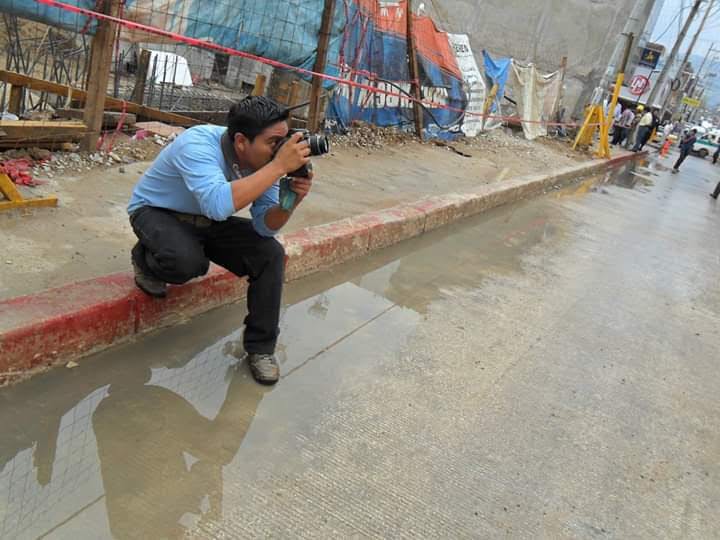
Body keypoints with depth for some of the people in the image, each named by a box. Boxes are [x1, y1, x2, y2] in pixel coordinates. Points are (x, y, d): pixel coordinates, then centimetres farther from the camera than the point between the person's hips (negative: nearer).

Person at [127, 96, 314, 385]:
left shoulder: (262, 158, -17)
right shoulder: (198, 145, -35)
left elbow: (265, 227, -13)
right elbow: (219, 205, -53)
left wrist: (290, 201, -34)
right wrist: (279, 166, -50)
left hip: (208, 220, 5)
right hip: (157, 212, -5)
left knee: (271, 254, -15)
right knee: (188, 261, -36)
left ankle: (260, 347, 1)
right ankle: (146, 259, 2)